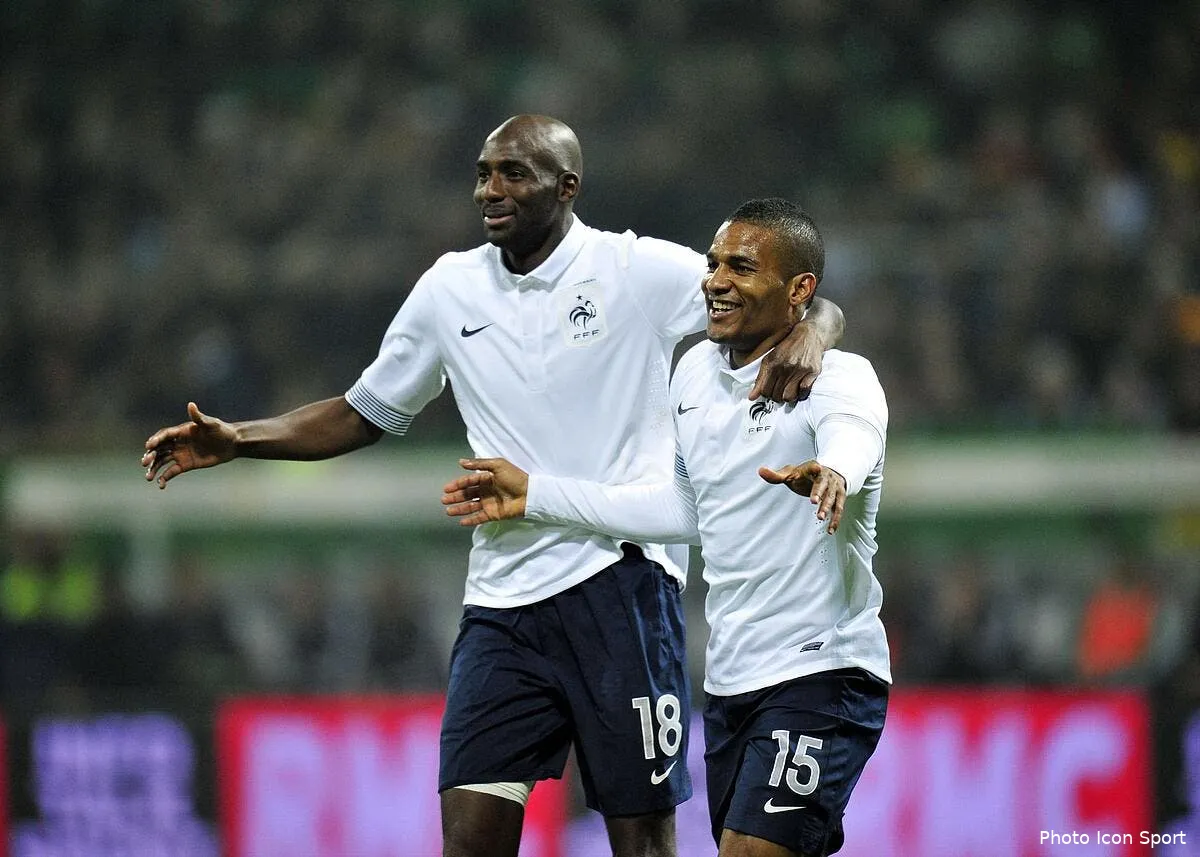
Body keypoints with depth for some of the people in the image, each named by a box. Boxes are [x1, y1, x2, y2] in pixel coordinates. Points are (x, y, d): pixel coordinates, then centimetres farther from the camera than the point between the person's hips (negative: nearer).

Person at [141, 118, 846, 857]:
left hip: (620, 581, -4)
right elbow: (364, 414, 21)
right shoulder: (450, 289, 10)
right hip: (503, 599, 4)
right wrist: (238, 441, 9)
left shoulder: (642, 271, -3)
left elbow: (816, 309, 1)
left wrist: (808, 337, -23)